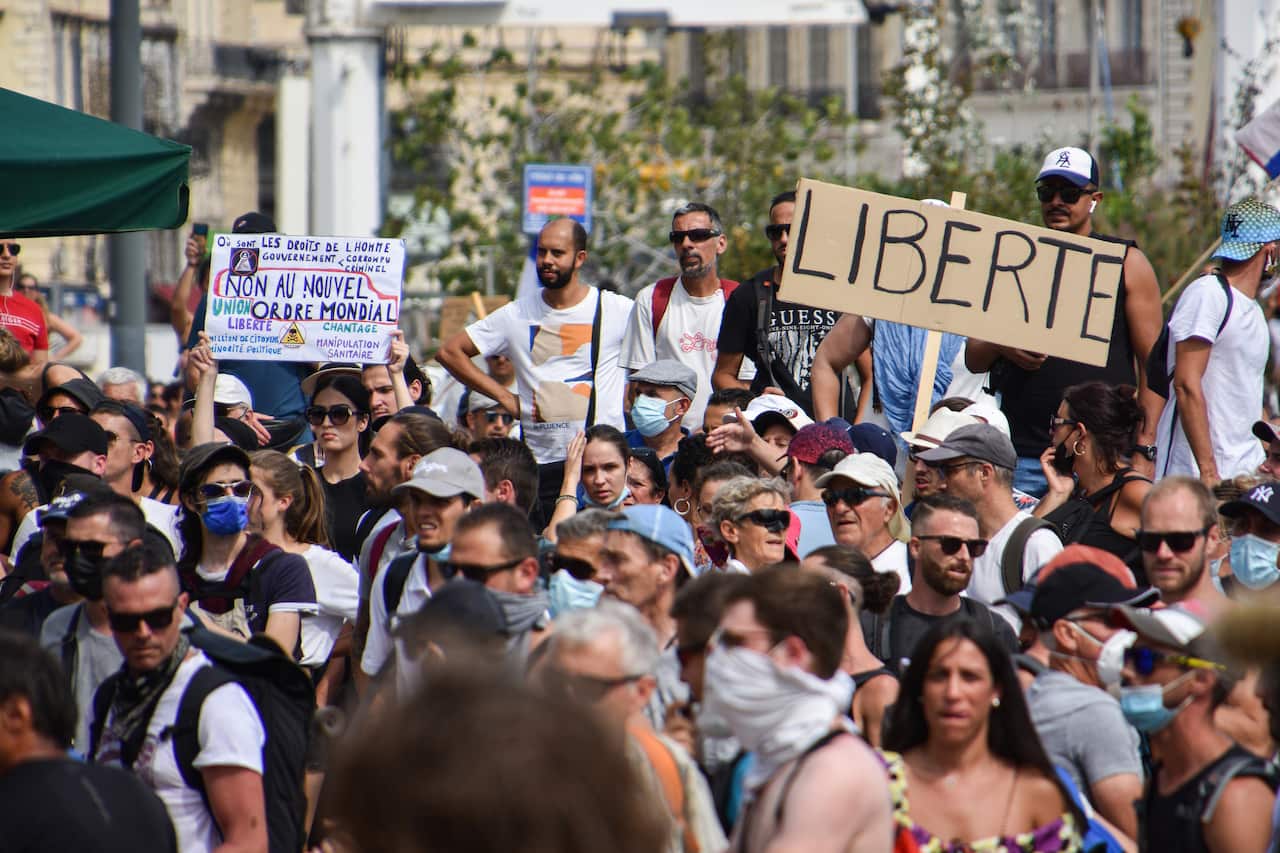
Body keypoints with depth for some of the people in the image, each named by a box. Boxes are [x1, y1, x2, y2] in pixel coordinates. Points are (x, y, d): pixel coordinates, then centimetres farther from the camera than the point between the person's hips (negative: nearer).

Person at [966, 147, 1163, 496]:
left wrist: (1144, 450, -9)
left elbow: (1153, 363, 1)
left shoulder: (1127, 263, 6)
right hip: (1021, 453, 3)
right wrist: (1001, 346, -7)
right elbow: (973, 358, 17)